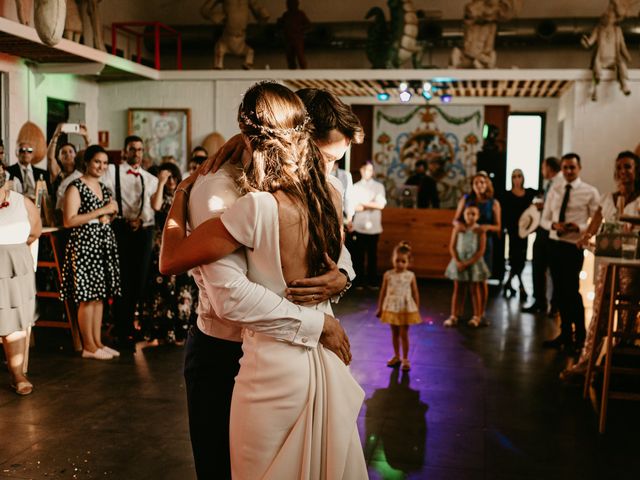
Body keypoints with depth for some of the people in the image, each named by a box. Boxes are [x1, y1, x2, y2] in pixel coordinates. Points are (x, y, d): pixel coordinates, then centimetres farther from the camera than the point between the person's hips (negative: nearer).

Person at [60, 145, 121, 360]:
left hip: (104, 243, 7)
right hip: (84, 244, -7)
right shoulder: (76, 187, -7)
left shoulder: (103, 187, 16)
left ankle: (98, 342, 16)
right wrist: (100, 212, -16)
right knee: (87, 297, -4)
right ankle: (89, 347, 5)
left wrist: (112, 213, 5)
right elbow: (69, 221, -16)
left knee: (100, 295, 9)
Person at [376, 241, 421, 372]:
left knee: (404, 334, 2)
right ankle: (396, 356, 30)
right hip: (391, 308, 2)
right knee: (394, 333, 14)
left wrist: (417, 310, 1)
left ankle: (405, 359, 14)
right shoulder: (388, 275, -5)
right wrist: (379, 308, 6)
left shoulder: (410, 275, -8)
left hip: (406, 309, -2)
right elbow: (383, 292, 3)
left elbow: (415, 293, -1)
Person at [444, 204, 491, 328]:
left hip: (474, 263, -2)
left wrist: (468, 263, -16)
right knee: (457, 289, 5)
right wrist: (457, 262, -14)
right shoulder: (458, 229, 0)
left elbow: (481, 251, -10)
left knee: (475, 290, 7)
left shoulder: (480, 231, -5)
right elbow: (452, 247, -1)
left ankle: (477, 316, 16)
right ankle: (454, 316, 9)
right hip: (459, 263, 2)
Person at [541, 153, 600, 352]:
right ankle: (565, 334, 26)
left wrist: (579, 227, -22)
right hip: (554, 244, 5)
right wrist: (553, 224, -11)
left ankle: (579, 337, 12)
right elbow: (544, 219, 11)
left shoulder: (590, 192, -4)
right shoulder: (554, 189, 9)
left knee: (572, 291, -5)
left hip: (574, 246, -5)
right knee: (560, 291, 12)